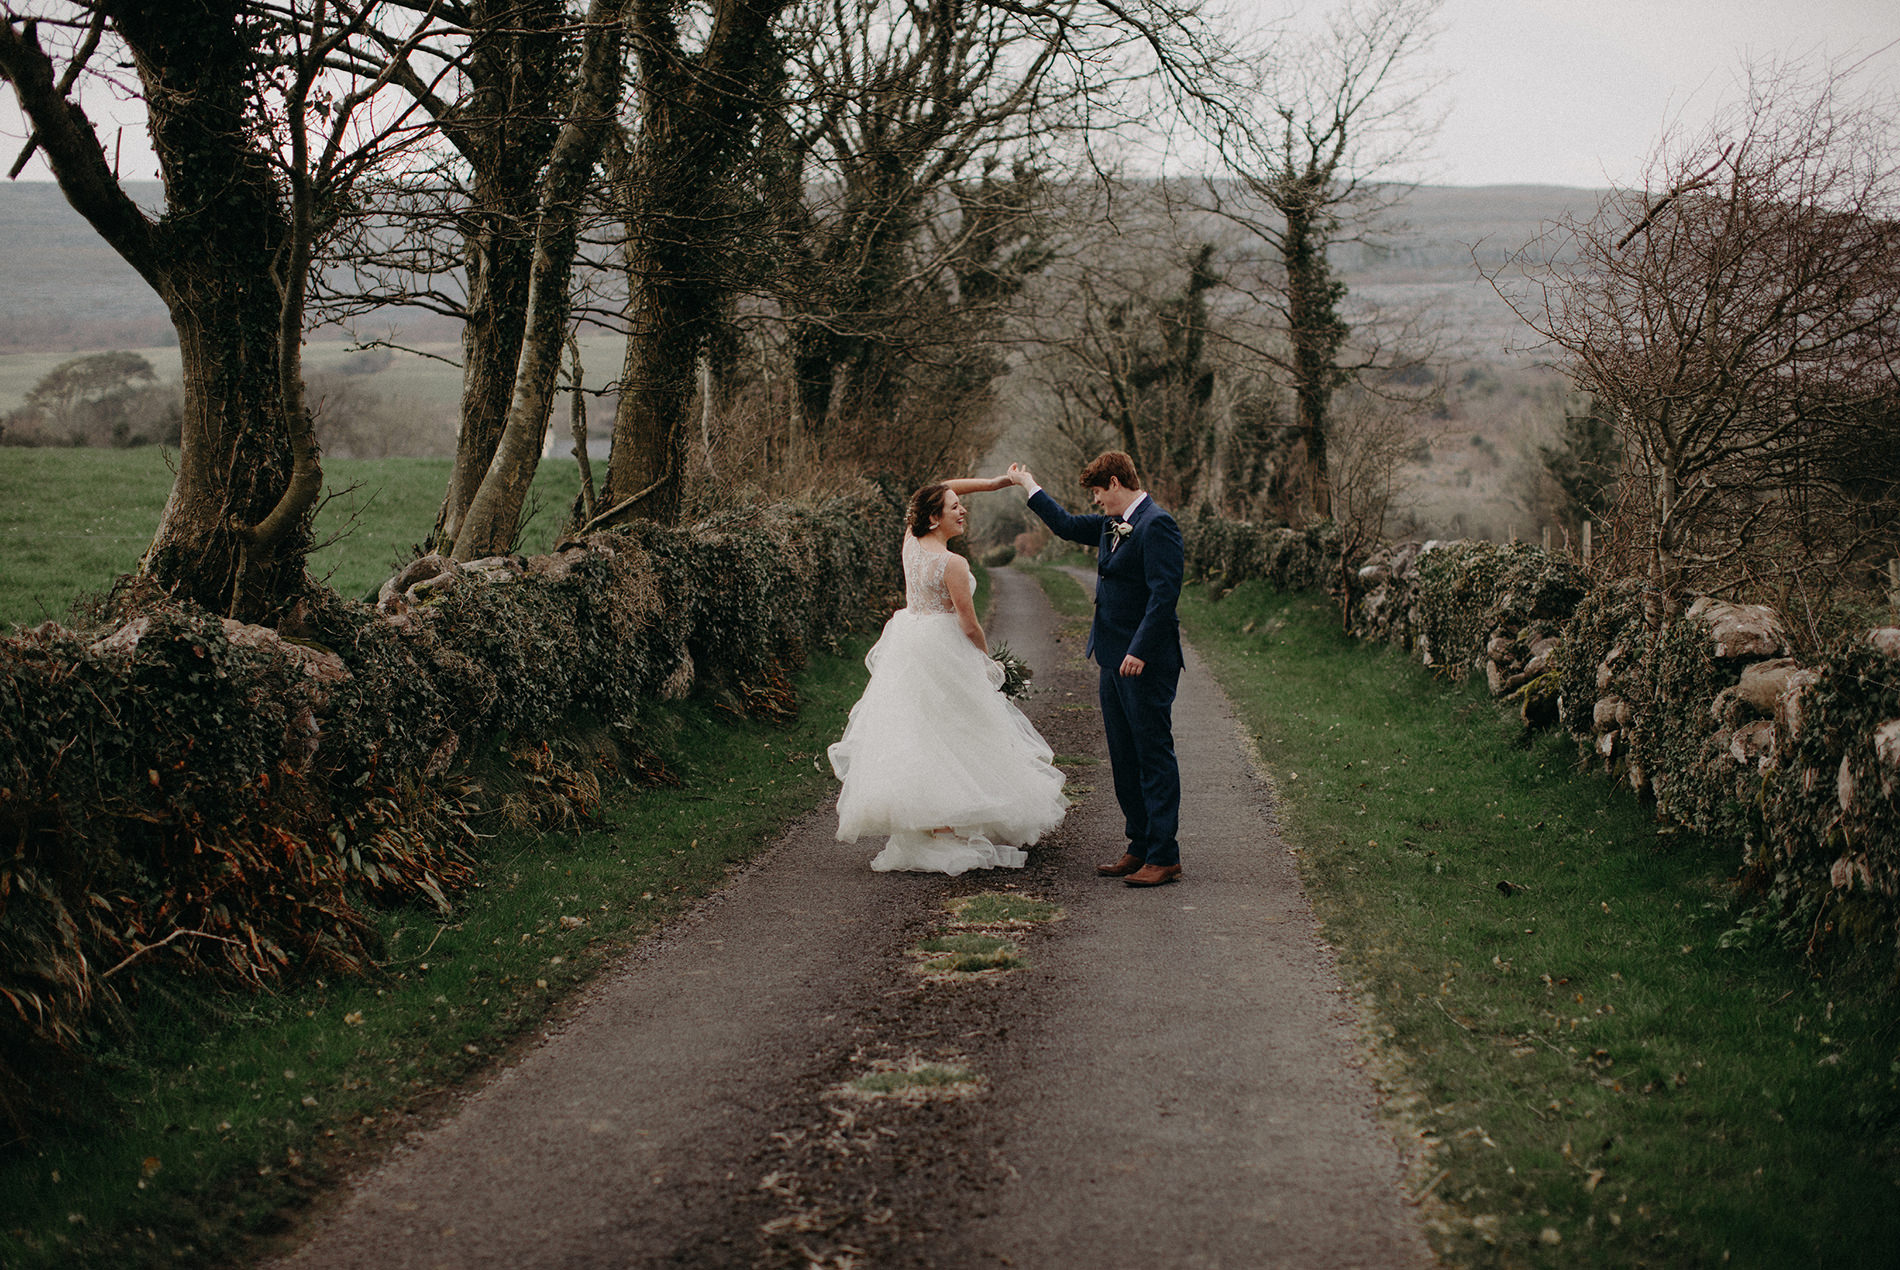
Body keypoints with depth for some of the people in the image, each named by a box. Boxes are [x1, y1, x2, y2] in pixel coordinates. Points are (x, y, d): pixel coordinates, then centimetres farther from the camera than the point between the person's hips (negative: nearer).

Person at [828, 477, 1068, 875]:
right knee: (947, 740, -2)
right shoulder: (952, 564, -20)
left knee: (911, 733, 12)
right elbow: (969, 624, -14)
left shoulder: (911, 541, 1)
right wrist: (985, 655, 4)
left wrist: (991, 483, 12)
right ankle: (945, 831, -2)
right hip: (942, 650, -8)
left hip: (906, 645, 8)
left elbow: (945, 489, 17)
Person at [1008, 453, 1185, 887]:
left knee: (1154, 757, -5)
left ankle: (1164, 858, -1)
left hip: (1145, 663, -10)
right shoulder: (1112, 525, 13)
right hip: (1114, 660, 10)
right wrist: (1028, 485, 36)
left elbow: (1164, 592, -22)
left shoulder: (1156, 525, -15)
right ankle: (1140, 849, 20)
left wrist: (1139, 652, -24)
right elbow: (1067, 526, 30)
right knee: (1124, 758, 13)